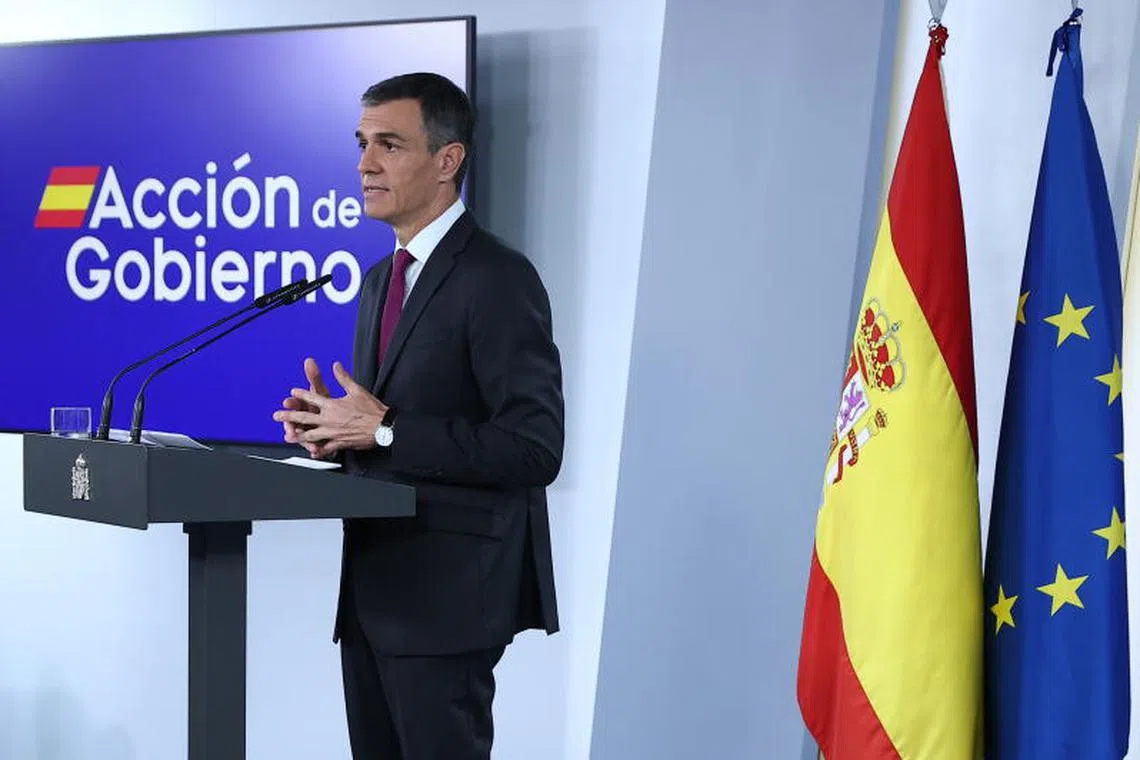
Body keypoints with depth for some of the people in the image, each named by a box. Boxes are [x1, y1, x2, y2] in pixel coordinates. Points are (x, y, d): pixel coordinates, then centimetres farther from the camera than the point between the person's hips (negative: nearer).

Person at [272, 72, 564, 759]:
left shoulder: (498, 279, -13)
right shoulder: (382, 280, 16)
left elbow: (534, 450, -20)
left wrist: (384, 430, -20)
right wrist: (333, 427, 1)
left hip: (449, 594, -8)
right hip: (374, 587, 9)